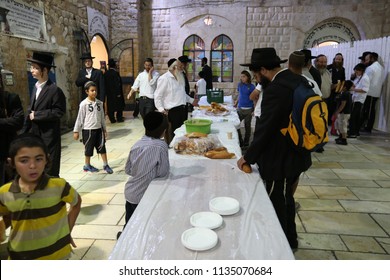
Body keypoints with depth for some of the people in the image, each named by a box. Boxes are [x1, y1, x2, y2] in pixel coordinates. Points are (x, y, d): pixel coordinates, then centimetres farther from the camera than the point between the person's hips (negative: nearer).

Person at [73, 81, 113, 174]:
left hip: (98, 129, 4)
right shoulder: (84, 104, -10)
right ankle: (87, 165, 26)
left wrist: (104, 129, 13)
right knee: (89, 148, 8)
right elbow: (80, 118, -7)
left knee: (102, 147, 5)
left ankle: (105, 165, 14)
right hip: (88, 130, -4)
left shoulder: (99, 103, 3)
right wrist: (76, 131, -5)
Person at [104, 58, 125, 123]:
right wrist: (118, 93, -15)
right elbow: (117, 83, -17)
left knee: (110, 106, 7)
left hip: (109, 92, 6)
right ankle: (119, 118, 7)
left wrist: (106, 92, 16)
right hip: (116, 92, -6)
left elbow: (105, 83, 9)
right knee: (119, 105, 5)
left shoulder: (106, 73, 5)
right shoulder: (115, 73, -14)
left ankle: (112, 119, 9)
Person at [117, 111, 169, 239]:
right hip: (143, 196, -5)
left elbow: (128, 170, 3)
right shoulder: (161, 146, -20)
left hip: (130, 192, 5)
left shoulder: (137, 144, -5)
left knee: (130, 223, 25)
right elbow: (163, 172, -15)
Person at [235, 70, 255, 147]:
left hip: (248, 109, -5)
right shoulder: (239, 84, 5)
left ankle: (246, 143, 21)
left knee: (247, 126, 7)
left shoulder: (251, 86, -9)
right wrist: (236, 102, 7)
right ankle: (240, 142, 19)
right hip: (239, 108, 5)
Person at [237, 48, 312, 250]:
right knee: (285, 198, 24)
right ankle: (290, 239, 43)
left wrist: (248, 157, -10)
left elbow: (265, 128, -23)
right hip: (296, 155, 10)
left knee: (276, 204, 6)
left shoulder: (276, 89, -24)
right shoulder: (297, 80, 5)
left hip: (281, 159, -10)